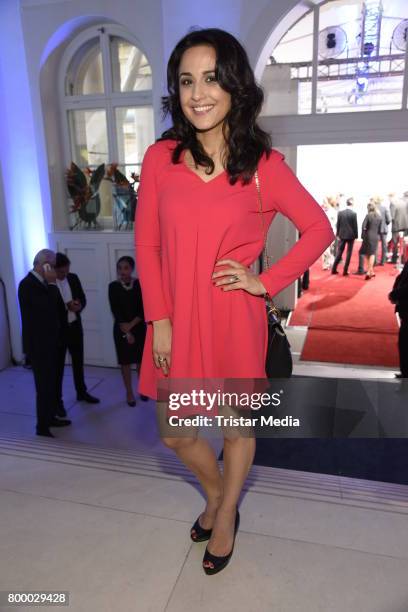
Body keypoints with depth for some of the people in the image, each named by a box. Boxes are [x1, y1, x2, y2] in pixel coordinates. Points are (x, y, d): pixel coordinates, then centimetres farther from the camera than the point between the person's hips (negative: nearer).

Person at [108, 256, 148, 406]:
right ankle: (129, 392, 20)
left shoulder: (140, 284, -4)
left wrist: (131, 325, -14)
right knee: (125, 361, 6)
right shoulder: (113, 286, -4)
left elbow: (144, 309, -7)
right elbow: (115, 311, -8)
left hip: (139, 327, 1)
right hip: (121, 329, 0)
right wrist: (126, 331, -13)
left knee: (140, 360, 10)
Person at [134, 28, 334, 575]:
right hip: (176, 318, 3)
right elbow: (146, 244, 0)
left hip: (235, 318, -2)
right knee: (175, 433, 15)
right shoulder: (160, 158, -1)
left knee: (237, 425, 15)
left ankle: (225, 517, 46)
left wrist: (266, 282, -9)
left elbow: (319, 230, 0)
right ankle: (216, 493, 49)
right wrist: (159, 320, -6)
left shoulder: (264, 164, -7)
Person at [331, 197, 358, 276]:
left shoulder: (340, 212, -2)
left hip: (342, 235, 3)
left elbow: (338, 225, 3)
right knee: (349, 253, 4)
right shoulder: (353, 213, -10)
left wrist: (338, 234, 12)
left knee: (339, 252, 11)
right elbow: (355, 226, -7)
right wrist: (356, 235, 2)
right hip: (351, 235, -3)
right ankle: (345, 271, 5)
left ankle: (334, 269, 10)